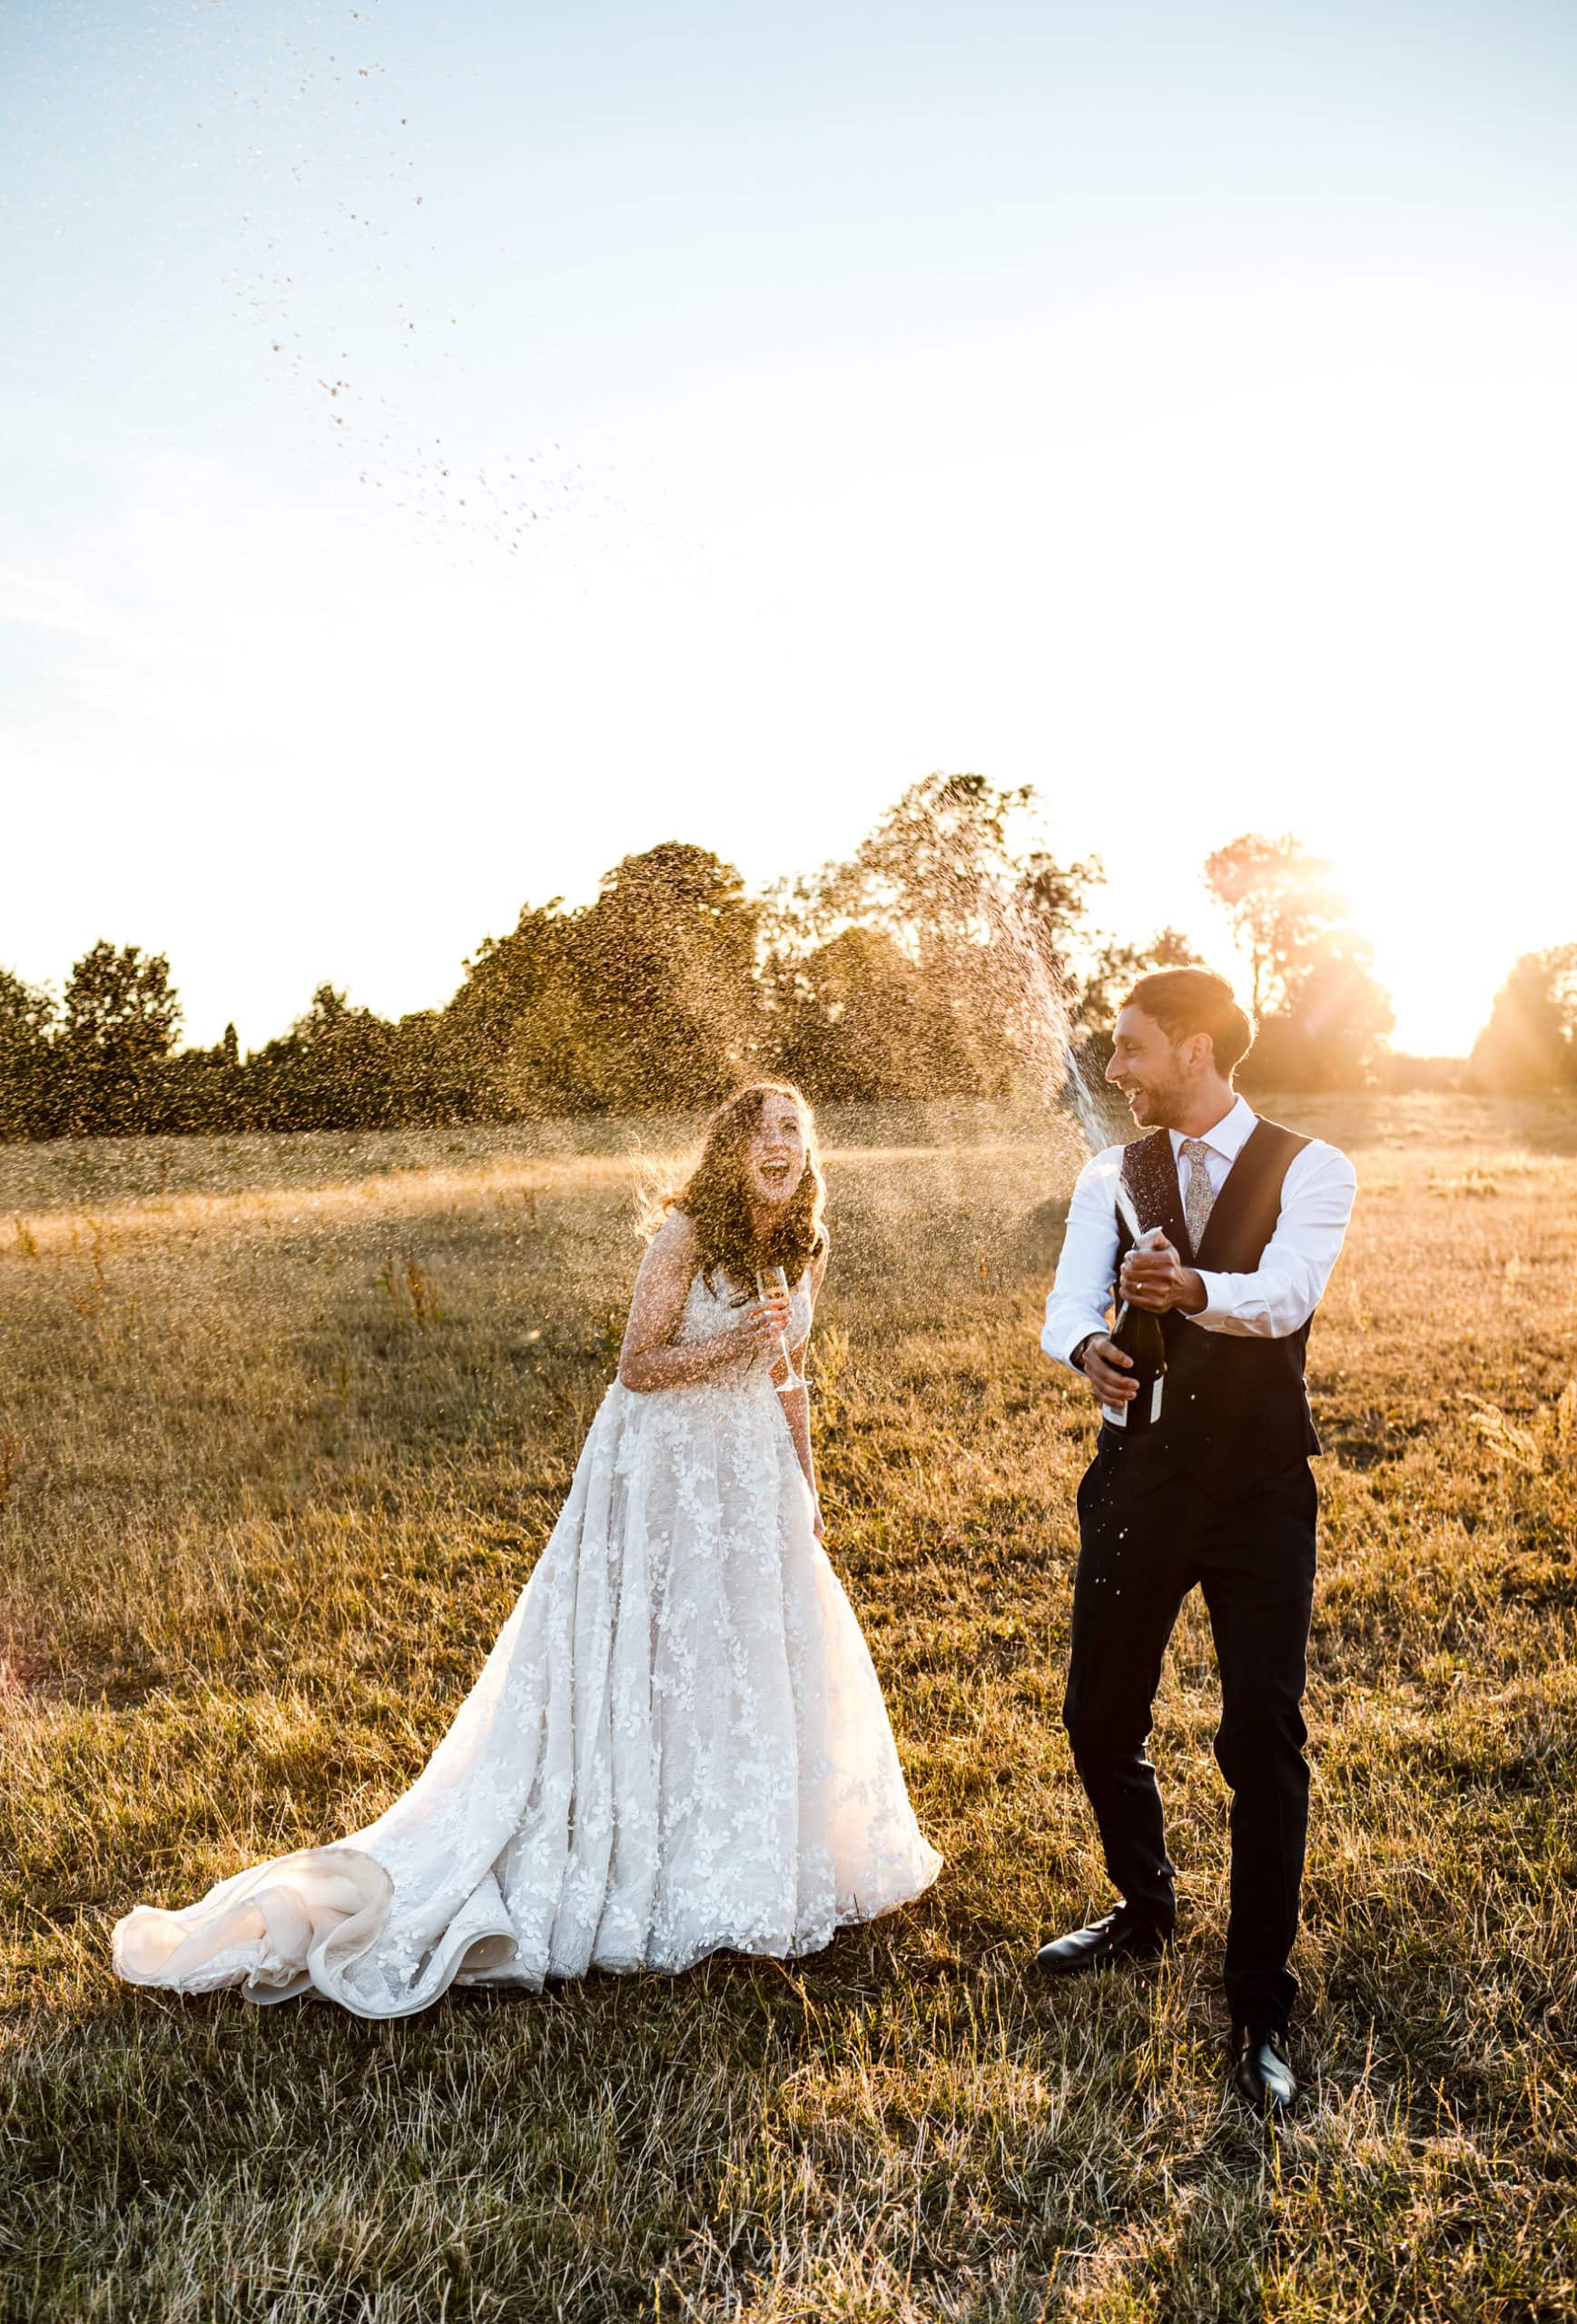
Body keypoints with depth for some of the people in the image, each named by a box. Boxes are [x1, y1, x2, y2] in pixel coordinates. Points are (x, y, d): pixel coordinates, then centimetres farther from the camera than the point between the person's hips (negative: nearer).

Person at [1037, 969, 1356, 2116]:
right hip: (1139, 1475, 4)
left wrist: (1193, 1287, -45)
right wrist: (1088, 1346, -32)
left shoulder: (1309, 1169, -6)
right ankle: (1145, 1912, 41)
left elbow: (1287, 1294, -24)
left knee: (1265, 1742, -1)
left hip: (1260, 1485, -4)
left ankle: (1262, 2009, 18)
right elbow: (1068, 1303, -8)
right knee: (1100, 1718, 13)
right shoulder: (1112, 1176, 5)